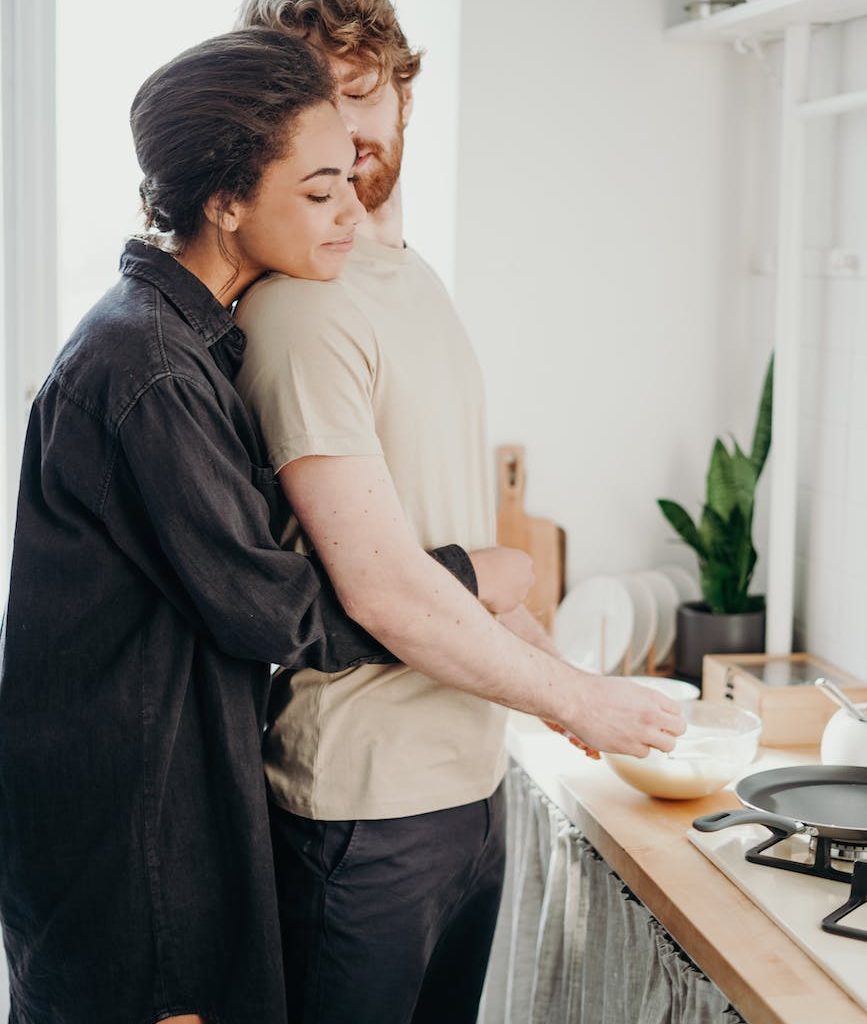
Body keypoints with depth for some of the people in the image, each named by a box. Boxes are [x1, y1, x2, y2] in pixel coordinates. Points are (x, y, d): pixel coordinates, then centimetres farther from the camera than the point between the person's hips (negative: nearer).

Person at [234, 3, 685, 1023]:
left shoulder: (418, 282, 12)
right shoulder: (301, 308, -18)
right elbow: (379, 586, -21)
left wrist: (561, 670, 11)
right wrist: (574, 699, -11)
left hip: (470, 776, 8)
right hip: (364, 811, -8)